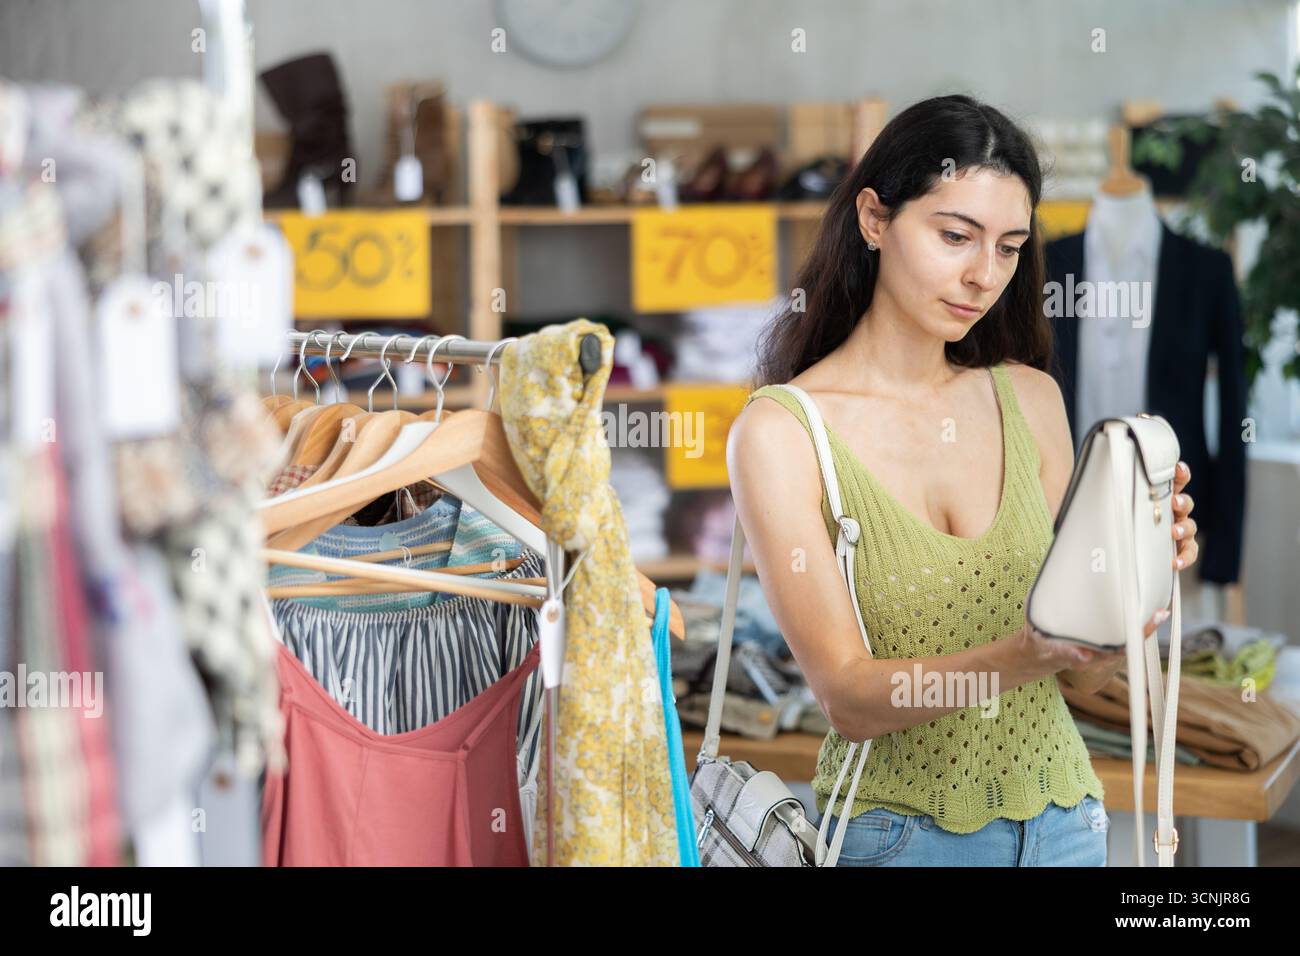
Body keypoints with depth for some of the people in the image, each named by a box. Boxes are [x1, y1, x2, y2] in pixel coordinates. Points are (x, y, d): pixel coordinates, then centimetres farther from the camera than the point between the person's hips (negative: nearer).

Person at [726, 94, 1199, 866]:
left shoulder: (1031, 399, -1)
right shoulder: (781, 432, -14)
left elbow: (1080, 674, 1)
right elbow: (848, 696, -19)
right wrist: (1021, 657, -33)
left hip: (1063, 817, 4)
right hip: (898, 829, -4)